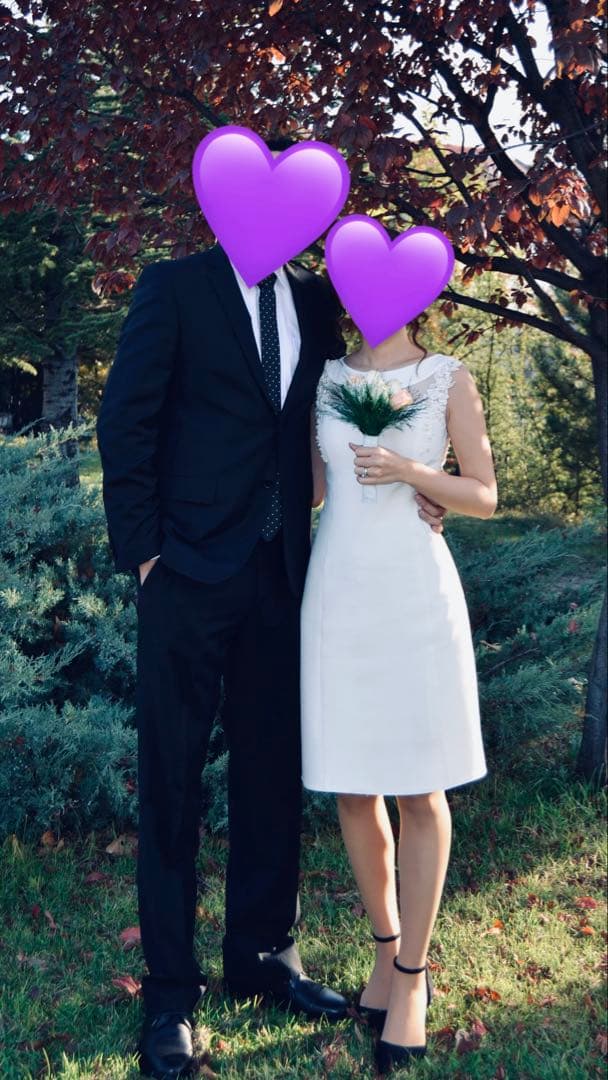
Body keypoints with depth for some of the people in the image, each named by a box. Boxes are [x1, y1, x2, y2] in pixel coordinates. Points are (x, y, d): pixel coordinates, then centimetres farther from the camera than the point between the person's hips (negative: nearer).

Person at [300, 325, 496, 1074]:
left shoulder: (450, 379, 4)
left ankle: (412, 977, 13)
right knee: (353, 785, 6)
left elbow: (485, 497, 3)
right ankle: (387, 949, 24)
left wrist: (411, 471, -12)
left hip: (416, 593, -2)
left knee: (420, 788, 1)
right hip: (339, 591, 3)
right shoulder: (325, 379, 11)